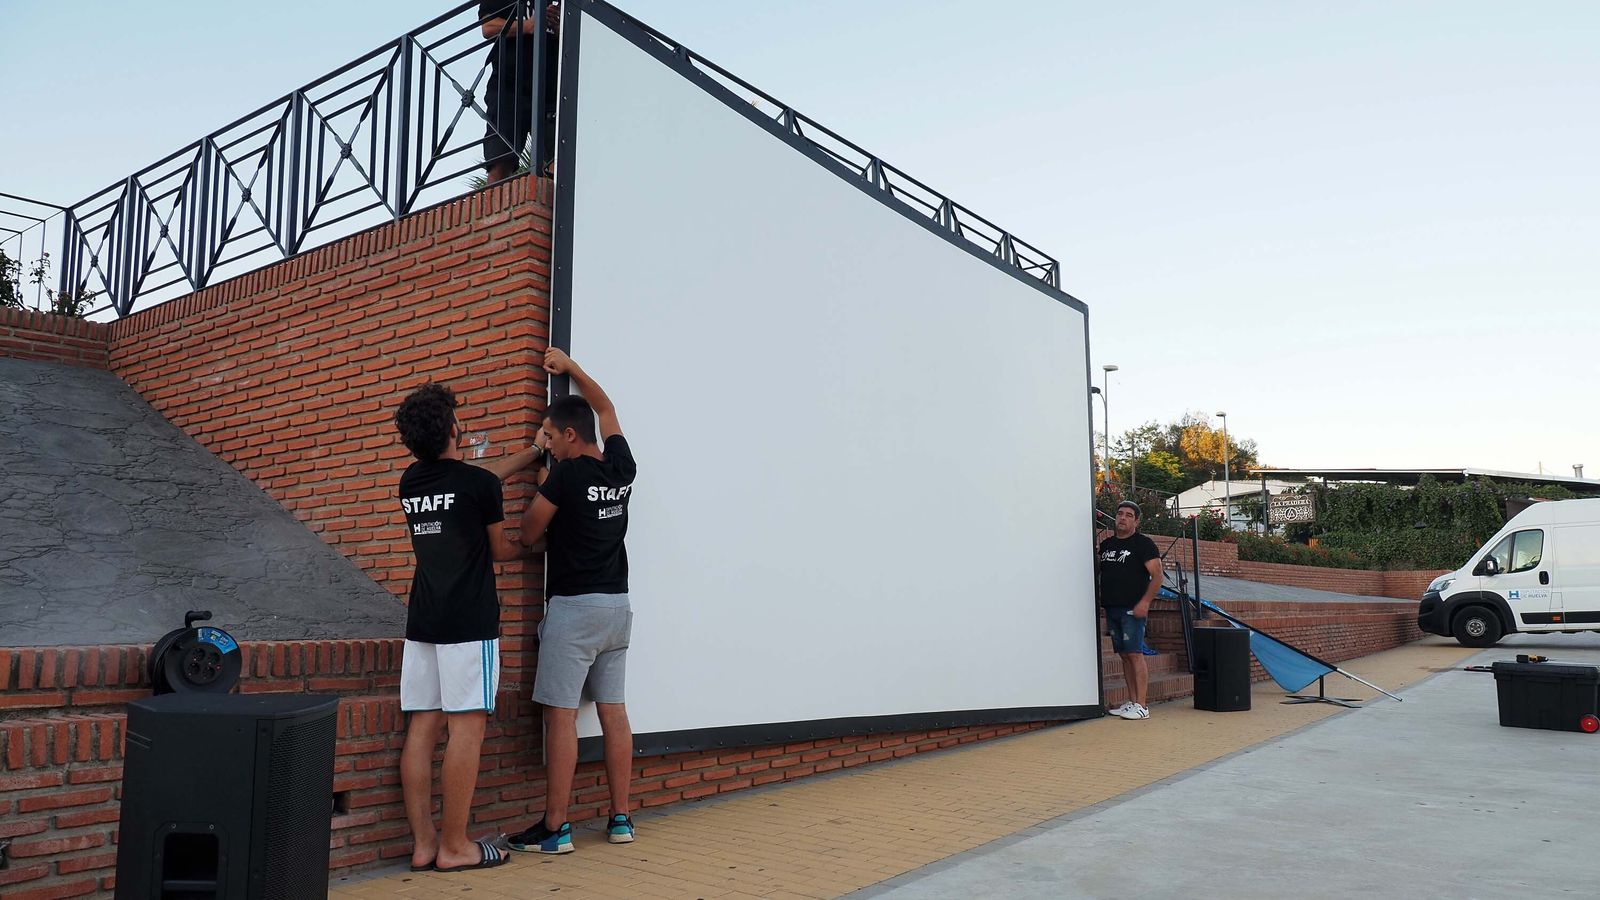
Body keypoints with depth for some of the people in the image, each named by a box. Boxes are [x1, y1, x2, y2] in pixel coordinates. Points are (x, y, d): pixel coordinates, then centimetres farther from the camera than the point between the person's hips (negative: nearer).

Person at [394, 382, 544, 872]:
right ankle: (454, 847, 1)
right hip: (469, 623, -7)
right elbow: (499, 550, 5)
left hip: (422, 623, 7)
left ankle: (423, 844, 10)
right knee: (466, 728, -3)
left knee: (423, 728, 6)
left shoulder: (411, 482, 11)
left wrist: (531, 453, 36)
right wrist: (530, 545, 27)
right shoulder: (479, 484, -9)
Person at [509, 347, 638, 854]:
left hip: (574, 607, -7)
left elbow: (529, 533, -1)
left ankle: (555, 828, 0)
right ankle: (620, 818, 14)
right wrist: (570, 368, 30)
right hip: (617, 604, 7)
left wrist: (546, 470, 7)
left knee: (561, 714, -3)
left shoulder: (567, 473, -12)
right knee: (613, 711, 10)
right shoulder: (622, 467, 6)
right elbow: (605, 409, 25)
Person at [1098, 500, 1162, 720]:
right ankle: (1132, 702, 15)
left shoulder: (1143, 544, -4)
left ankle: (1141, 706, -8)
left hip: (1132, 609, -7)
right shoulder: (1106, 544, 15)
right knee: (1124, 656, 9)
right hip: (1111, 608, 7)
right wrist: (1103, 603, 12)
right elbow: (1098, 569, 24)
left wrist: (1145, 602, -17)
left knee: (1135, 654, -9)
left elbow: (1157, 575, -9)